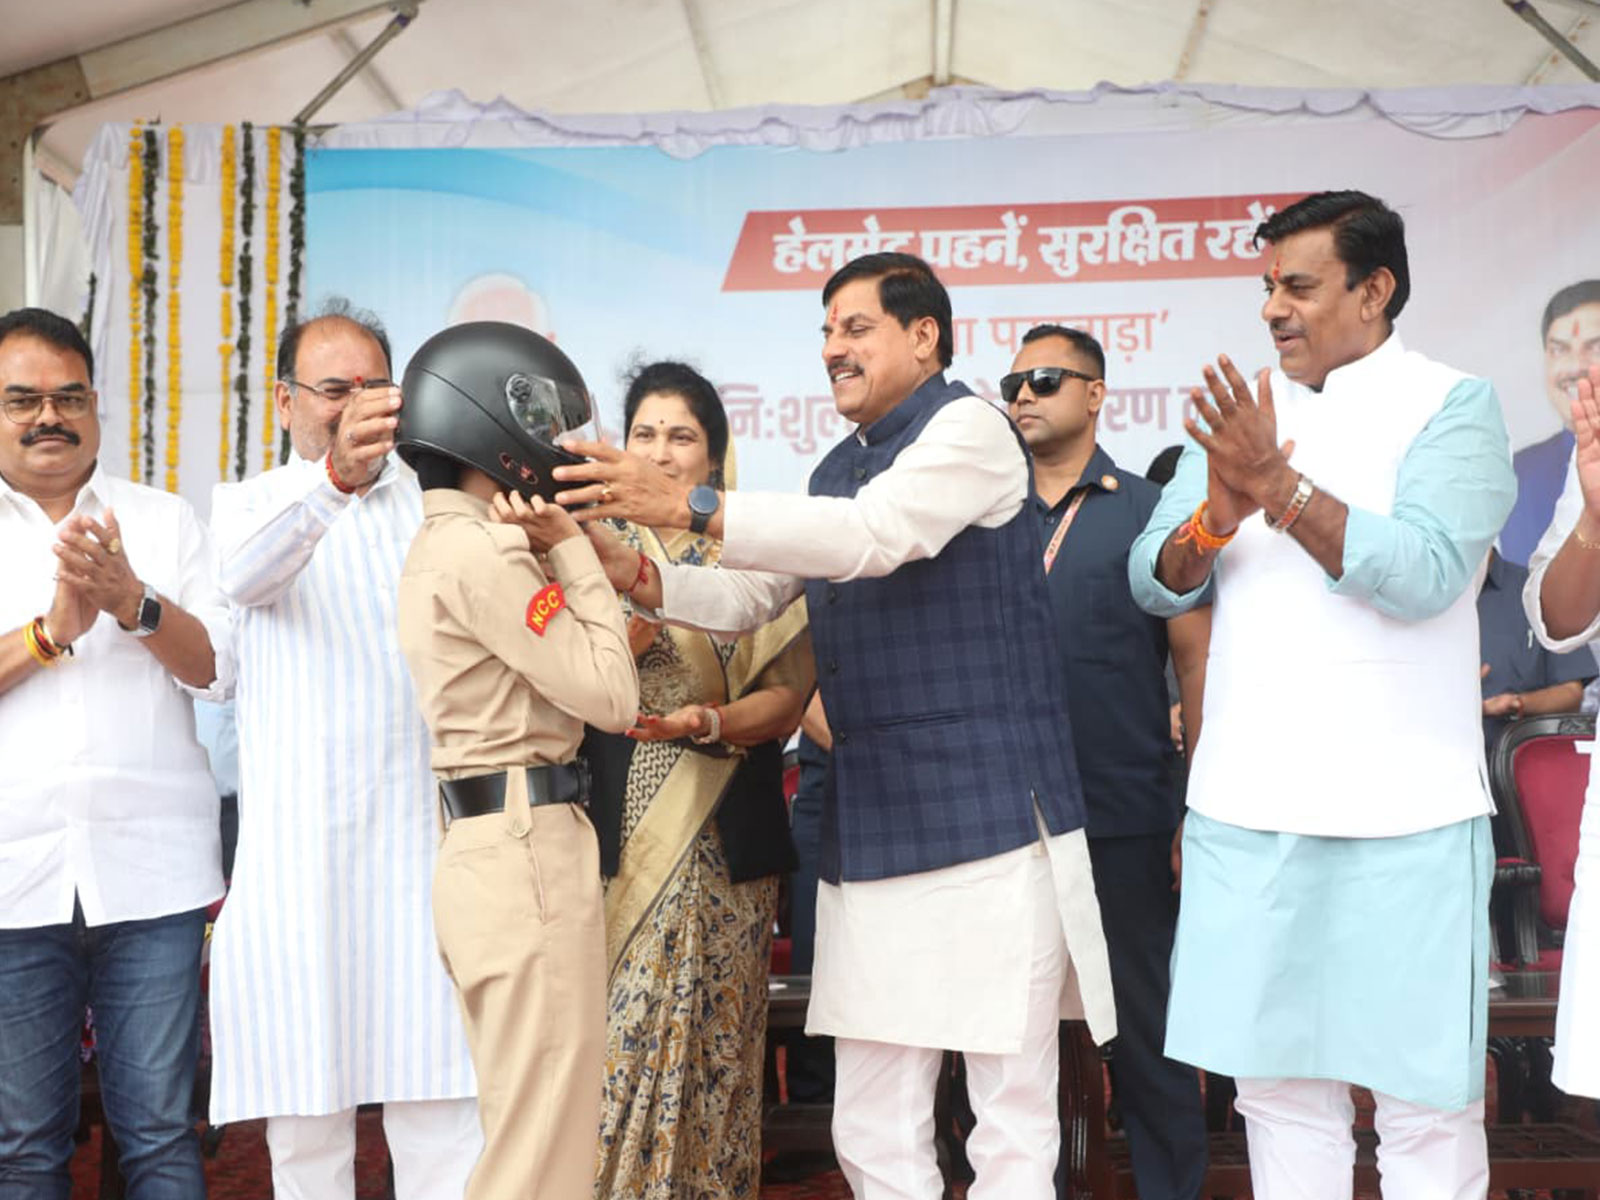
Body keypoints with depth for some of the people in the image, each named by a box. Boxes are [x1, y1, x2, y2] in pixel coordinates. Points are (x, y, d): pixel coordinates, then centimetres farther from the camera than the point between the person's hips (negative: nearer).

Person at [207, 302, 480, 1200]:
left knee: (445, 1109, -2)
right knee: (304, 1117, 6)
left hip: (425, 836, 0)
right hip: (295, 849, 0)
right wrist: (335, 477, -34)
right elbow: (245, 573, -14)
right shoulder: (247, 504, 10)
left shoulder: (434, 498, 12)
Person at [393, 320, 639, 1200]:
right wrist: (572, 553, -7)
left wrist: (554, 558, 5)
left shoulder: (440, 543, 16)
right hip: (527, 848, -10)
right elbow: (613, 699, -13)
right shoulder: (484, 551, -14)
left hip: (482, 849, 10)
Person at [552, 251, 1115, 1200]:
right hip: (872, 830, 8)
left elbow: (873, 536, -21)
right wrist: (639, 575, -1)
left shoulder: (969, 426, -5)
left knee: (1014, 1118, -1)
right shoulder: (837, 472, 20)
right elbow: (754, 598, 17)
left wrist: (686, 505, -26)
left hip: (991, 820, -7)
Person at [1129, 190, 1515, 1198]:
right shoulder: (1240, 413, 13)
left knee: (1427, 1099, 3)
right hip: (1248, 809, 4)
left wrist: (1279, 488, -21)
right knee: (1277, 1084, 12)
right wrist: (1214, 515, -13)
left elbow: (1422, 573, -16)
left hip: (1399, 814, -4)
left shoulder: (1454, 406, -1)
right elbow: (1156, 584, 6)